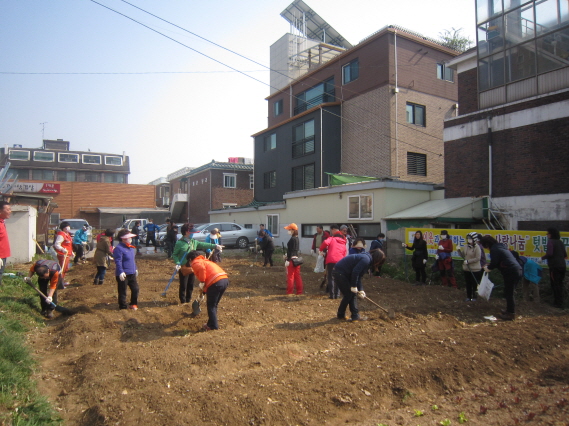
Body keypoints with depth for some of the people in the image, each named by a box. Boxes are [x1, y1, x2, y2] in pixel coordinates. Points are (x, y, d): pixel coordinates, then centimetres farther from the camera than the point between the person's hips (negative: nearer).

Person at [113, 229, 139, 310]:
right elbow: (118, 261, -21)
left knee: (135, 289, 12)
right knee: (122, 291, 3)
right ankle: (123, 306, 14)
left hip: (132, 273, 8)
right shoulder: (118, 248, -15)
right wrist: (121, 272, -27)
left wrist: (135, 269, 26)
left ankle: (133, 304, 27)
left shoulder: (131, 248, 13)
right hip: (123, 274, -8)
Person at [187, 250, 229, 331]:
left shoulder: (195, 263, 7)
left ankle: (213, 326, 14)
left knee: (211, 306, 7)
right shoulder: (204, 261, 34)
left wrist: (202, 283, -9)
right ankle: (212, 323, 32)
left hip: (216, 282, -9)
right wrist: (204, 291, 44)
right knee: (214, 304, 22)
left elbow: (202, 269, -18)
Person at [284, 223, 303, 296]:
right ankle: (299, 291, 16)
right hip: (297, 258, 9)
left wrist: (287, 260, -18)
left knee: (290, 276, -1)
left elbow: (290, 250, -19)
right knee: (297, 276, 12)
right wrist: (287, 255, 22)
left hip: (291, 259, -9)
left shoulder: (292, 239, -16)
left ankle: (290, 292, 5)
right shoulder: (297, 239, 11)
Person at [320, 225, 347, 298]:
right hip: (340, 262, 3)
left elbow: (325, 242, -9)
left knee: (330, 277, 5)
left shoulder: (331, 239, 11)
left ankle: (331, 294, 2)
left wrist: (321, 249, 5)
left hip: (331, 261, -3)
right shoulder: (344, 244, 24)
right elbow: (345, 255, 17)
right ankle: (337, 294, 13)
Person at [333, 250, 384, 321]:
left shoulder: (367, 258, 14)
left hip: (344, 273, 10)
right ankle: (340, 315, 14)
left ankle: (355, 316, 15)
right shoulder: (366, 259, -18)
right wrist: (354, 286, -14)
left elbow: (358, 275, 16)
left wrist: (360, 290, 10)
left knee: (353, 294, 11)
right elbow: (355, 272, -24)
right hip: (339, 273, -10)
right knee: (348, 294, -2)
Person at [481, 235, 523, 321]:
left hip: (511, 272, -10)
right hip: (517, 270, 10)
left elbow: (494, 263, -14)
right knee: (509, 292, 19)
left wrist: (488, 268, 5)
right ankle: (509, 310, 28)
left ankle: (511, 314, 2)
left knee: (509, 293, -3)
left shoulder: (494, 249, -9)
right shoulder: (500, 246, 21)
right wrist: (489, 267, 21)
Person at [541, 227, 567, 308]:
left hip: (554, 266, -7)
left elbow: (549, 253, -20)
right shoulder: (560, 242, 13)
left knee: (555, 284, -1)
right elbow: (565, 255, 16)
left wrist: (542, 257, -4)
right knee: (560, 284, 15)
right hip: (562, 265, 7)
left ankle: (558, 303, 1)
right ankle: (560, 302, 21)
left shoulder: (551, 241, -9)